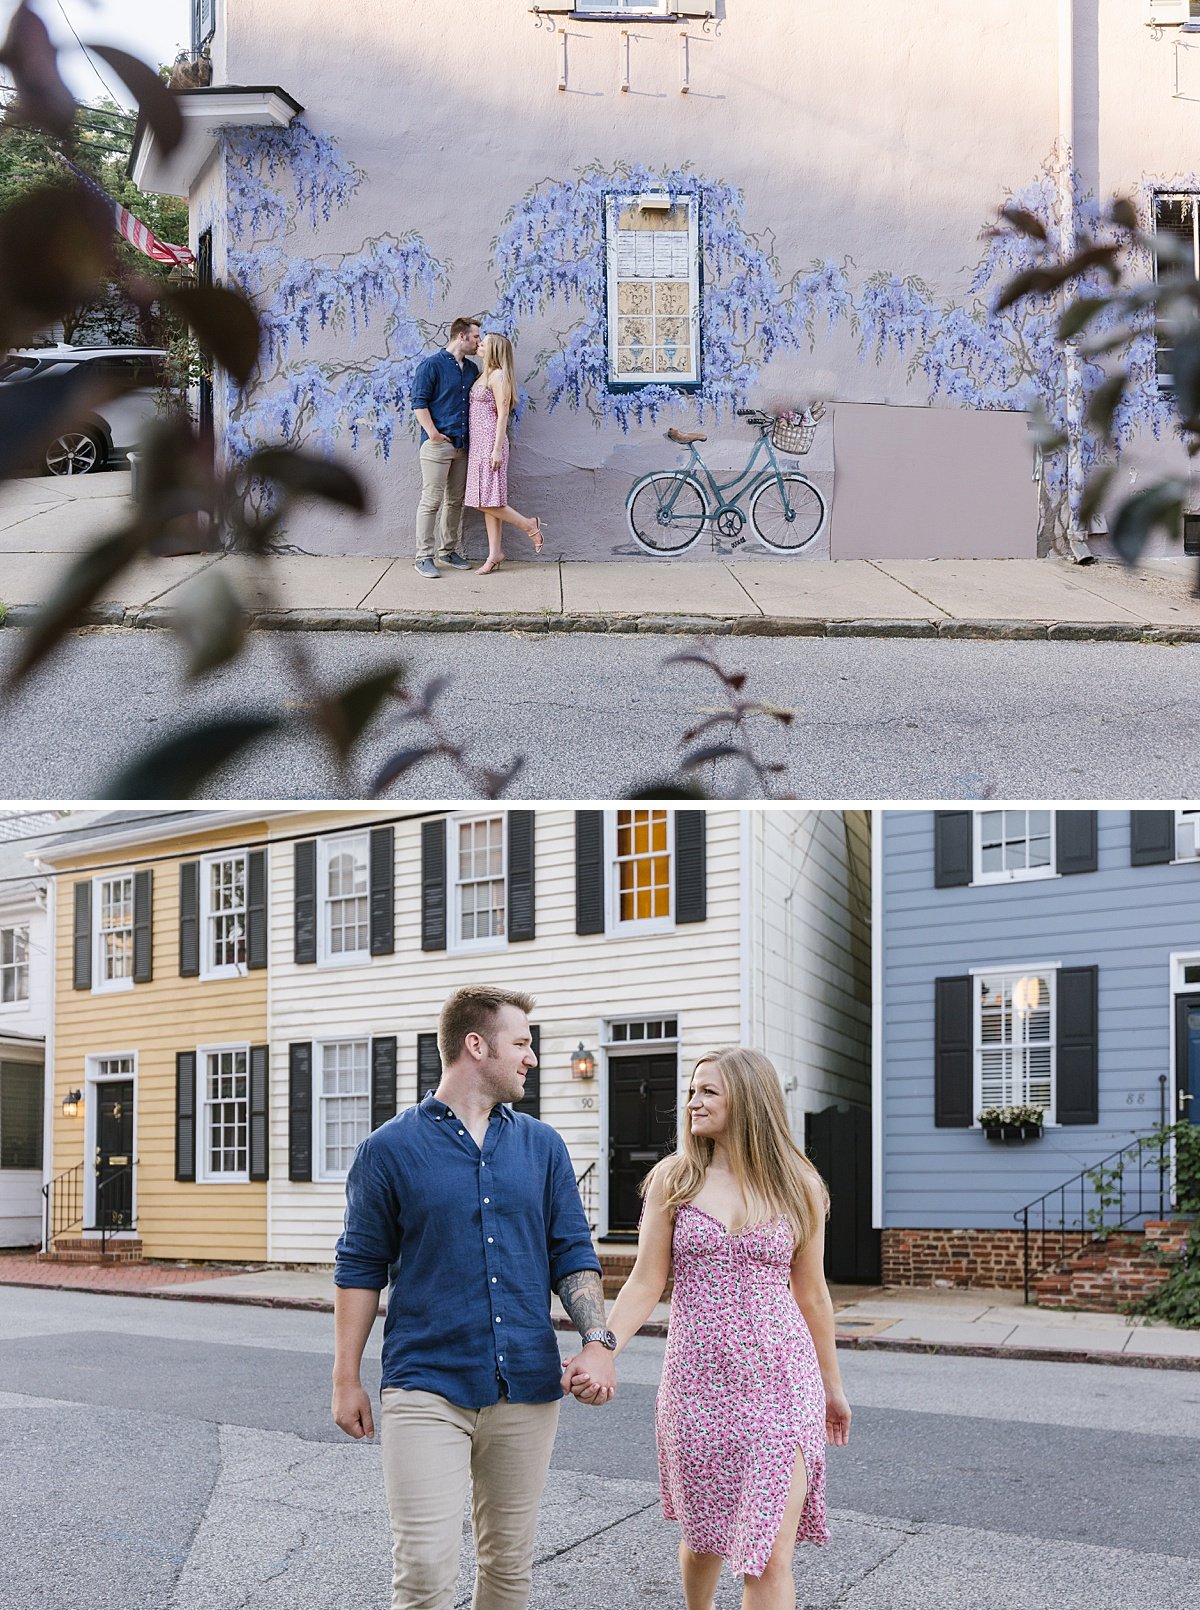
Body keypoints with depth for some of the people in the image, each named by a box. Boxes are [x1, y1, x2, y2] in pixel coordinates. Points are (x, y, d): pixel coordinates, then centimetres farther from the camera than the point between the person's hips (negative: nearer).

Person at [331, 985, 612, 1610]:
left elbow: (573, 1253, 12)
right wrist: (346, 1378, 3)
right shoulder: (389, 1150, 0)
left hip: (527, 1390, 4)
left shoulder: (542, 1146, 10)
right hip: (427, 1388, -4)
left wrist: (596, 1340, -4)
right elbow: (360, 1270, 4)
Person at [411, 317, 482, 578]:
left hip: (462, 446, 7)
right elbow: (419, 403, -10)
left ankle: (449, 551, 22)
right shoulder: (431, 365, -7)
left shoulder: (472, 369, 14)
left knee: (456, 501, 12)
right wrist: (433, 434, -15)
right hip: (437, 445, -7)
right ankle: (424, 558, -5)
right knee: (431, 500, -7)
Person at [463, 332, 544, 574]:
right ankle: (495, 553, 9)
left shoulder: (498, 376, -10)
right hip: (479, 443, 9)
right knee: (486, 501, 7)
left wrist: (497, 449, -20)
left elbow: (502, 414, -15)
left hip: (490, 442, -9)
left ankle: (529, 525, 4)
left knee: (487, 501, -10)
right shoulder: (484, 375, 17)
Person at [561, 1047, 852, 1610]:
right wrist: (602, 1350, -17)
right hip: (698, 1377, 1)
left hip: (780, 1379, -1)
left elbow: (810, 1294, 11)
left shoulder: (799, 1186, 2)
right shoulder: (672, 1180, 2)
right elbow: (645, 1283, -1)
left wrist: (832, 1386, 18)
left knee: (770, 1556, -8)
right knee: (704, 1537, 15)